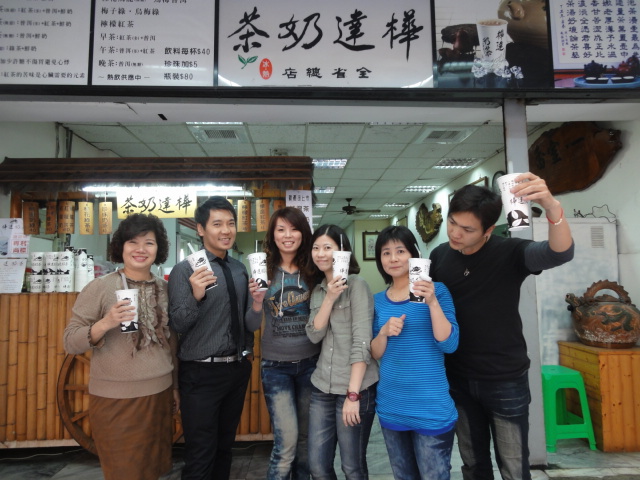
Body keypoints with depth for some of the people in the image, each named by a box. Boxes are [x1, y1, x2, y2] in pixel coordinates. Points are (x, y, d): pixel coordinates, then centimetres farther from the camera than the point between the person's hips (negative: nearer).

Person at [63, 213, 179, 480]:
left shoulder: (165, 288, 2)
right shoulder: (100, 287, -9)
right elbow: (70, 343, -10)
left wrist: (176, 387, 16)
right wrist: (105, 324, -29)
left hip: (159, 396, 4)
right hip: (115, 401, -4)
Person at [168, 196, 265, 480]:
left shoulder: (240, 269, 4)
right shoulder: (185, 269, -11)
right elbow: (177, 325, -13)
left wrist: (257, 303, -11)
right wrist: (196, 295, -31)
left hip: (238, 369, 6)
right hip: (202, 373, -5)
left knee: (225, 448, 21)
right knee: (200, 456, 7)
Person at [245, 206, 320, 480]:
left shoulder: (313, 271, -3)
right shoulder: (263, 270, -6)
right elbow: (253, 325, -3)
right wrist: (256, 301, -22)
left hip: (310, 363, 2)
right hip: (276, 365, -2)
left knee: (305, 437, 17)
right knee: (286, 441, -3)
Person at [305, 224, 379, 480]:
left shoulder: (357, 285, -11)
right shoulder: (318, 290, 9)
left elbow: (362, 342, -16)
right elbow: (314, 335, -3)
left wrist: (353, 394, -19)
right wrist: (330, 298, -14)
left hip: (355, 388, -5)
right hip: (322, 388, 6)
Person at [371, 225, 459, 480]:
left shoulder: (436, 290, -8)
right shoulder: (378, 300, 2)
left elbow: (449, 344, -16)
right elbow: (375, 354, 4)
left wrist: (431, 302, -27)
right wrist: (384, 332, -16)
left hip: (431, 408, -4)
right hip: (390, 408, 4)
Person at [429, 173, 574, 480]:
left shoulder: (510, 253, -15)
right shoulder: (439, 255, -4)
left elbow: (560, 253, -34)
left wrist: (552, 206, -51)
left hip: (505, 380, -3)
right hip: (457, 379, 3)